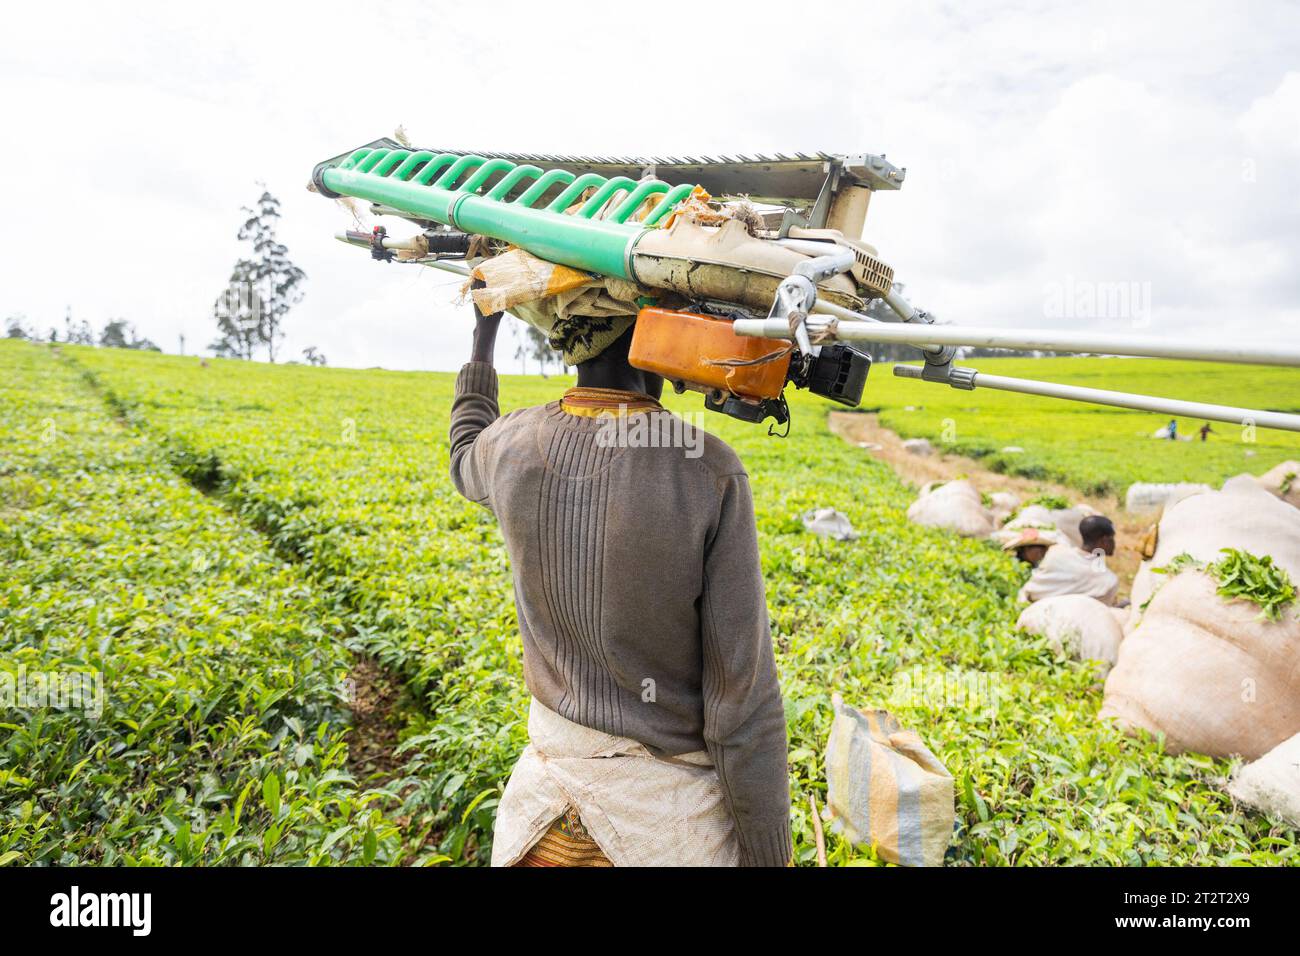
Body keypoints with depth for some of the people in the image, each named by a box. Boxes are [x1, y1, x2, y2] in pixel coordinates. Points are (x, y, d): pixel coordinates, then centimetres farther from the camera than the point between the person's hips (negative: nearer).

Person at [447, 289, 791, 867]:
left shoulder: (512, 445, -10)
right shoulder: (709, 471, -22)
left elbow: (465, 462, 19)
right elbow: (743, 696, -19)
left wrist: (483, 336, 28)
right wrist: (768, 853, -7)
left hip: (551, 777, 3)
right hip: (676, 807, -3)